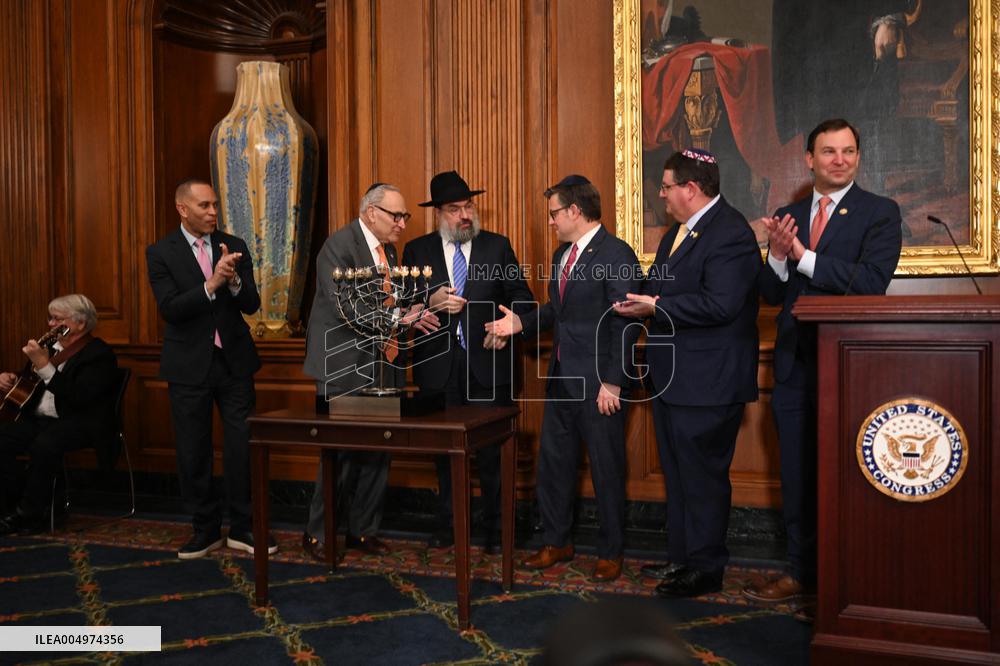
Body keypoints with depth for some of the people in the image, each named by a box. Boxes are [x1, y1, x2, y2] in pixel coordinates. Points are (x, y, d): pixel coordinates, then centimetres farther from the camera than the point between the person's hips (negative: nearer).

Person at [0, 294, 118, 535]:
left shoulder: (99, 353, -8)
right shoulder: (51, 345, 17)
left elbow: (79, 397, -21)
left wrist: (44, 366, -23)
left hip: (82, 423, -8)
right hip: (39, 419, 8)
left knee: (44, 445, -35)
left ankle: (29, 514, -19)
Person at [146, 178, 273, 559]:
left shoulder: (234, 246, 4)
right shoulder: (161, 253, -3)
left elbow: (252, 304, -1)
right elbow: (170, 309, -14)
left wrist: (234, 280, -22)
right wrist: (212, 284, -26)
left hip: (234, 361, 2)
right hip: (189, 366, -1)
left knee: (243, 446, 2)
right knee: (193, 453, 7)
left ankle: (243, 528, 15)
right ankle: (206, 529, 22)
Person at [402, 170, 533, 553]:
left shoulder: (497, 246, 6)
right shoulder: (417, 251, 7)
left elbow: (522, 298, 7)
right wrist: (430, 303, -18)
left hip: (488, 364, -1)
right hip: (439, 367, 1)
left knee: (492, 451, 3)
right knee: (445, 450, 10)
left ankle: (495, 529, 15)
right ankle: (449, 525, 24)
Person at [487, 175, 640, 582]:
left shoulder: (617, 255, -13)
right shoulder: (562, 255, 13)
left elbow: (623, 324, -17)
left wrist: (612, 382, -19)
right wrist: (521, 323, 3)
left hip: (599, 384, -8)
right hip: (561, 379, 8)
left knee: (607, 468, 5)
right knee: (553, 461, 14)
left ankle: (611, 552, 21)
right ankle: (556, 543, 29)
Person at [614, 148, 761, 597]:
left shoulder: (730, 233, -17)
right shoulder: (681, 228, 15)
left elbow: (720, 304, -27)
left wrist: (657, 306, -21)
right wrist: (641, 297, 0)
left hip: (706, 383, -10)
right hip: (672, 377, 10)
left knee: (702, 476, 1)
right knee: (677, 473, 18)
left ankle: (705, 569, 15)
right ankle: (682, 557, 31)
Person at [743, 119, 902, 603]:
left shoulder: (880, 213, -2)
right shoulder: (787, 217, 11)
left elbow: (872, 281, -17)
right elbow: (771, 295, 7)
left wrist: (803, 257, -19)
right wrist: (777, 258, -13)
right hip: (795, 364, 4)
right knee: (798, 475, 11)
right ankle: (802, 571, 25)